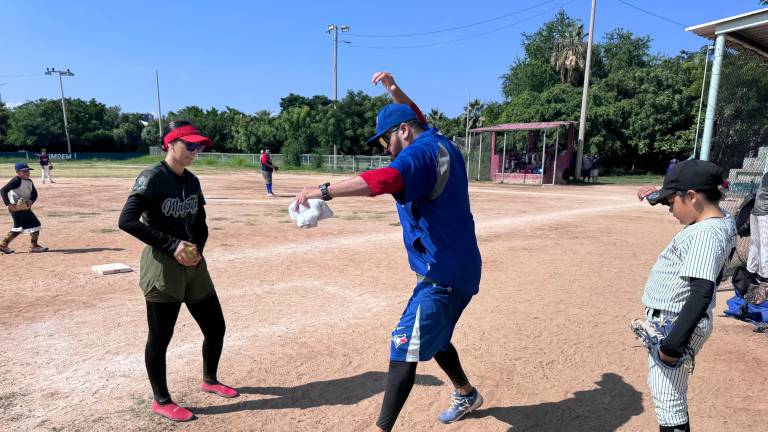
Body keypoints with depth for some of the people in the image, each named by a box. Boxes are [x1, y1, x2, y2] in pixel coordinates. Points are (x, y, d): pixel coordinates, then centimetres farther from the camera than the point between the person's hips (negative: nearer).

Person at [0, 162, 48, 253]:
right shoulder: (17, 180, -14)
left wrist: (31, 201, -11)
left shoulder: (29, 181, 11)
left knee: (19, 227, 20)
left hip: (25, 207, 9)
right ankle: (34, 246, 2)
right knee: (35, 224, -6)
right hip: (16, 207, -9)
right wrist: (8, 204, -26)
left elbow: (34, 193, 10)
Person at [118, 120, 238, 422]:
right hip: (162, 267, -7)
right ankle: (161, 401, 26)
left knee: (215, 327, 12)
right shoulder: (152, 177, -12)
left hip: (193, 265, 7)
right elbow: (126, 221, -19)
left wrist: (198, 249, -4)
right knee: (160, 337, 6)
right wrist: (172, 245, -22)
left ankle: (209, 381, 36)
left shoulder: (192, 181, 9)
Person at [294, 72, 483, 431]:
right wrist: (394, 91, 19)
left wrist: (323, 191, -44)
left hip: (442, 274, -10)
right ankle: (466, 395, 46)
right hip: (458, 268, 10)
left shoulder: (421, 153, -17)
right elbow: (416, 116, 32)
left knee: (404, 347, -8)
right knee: (432, 336, 26)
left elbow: (383, 179, -39)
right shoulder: (441, 144, 12)